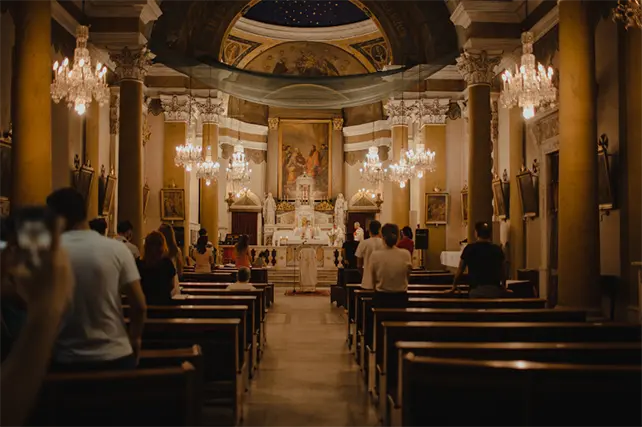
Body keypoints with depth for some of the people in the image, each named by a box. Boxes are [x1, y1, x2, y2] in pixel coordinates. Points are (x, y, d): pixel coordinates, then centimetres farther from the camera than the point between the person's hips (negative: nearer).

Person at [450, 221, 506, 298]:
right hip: (495, 289, 2)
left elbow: (460, 269, 10)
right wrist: (503, 286, 36)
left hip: (477, 290, -2)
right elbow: (502, 270, 19)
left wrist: (454, 286, 23)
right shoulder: (497, 249, 7)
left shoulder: (470, 248, 2)